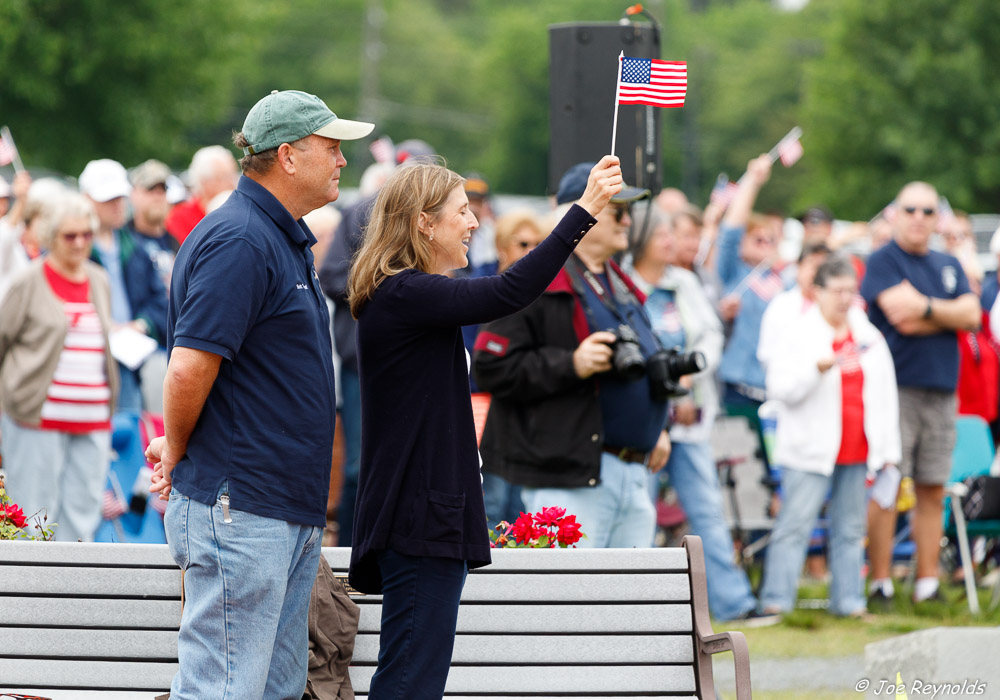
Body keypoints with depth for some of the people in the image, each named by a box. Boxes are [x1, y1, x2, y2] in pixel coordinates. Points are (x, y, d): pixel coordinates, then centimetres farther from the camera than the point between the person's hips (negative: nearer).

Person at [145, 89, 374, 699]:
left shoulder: (286, 239, 18)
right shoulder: (239, 241, -16)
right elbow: (190, 368, -20)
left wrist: (177, 448, 15)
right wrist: (177, 455, -5)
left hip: (291, 511, 10)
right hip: (239, 510, -10)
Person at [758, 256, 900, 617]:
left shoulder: (869, 336, 13)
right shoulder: (799, 334, -2)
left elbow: (885, 394, 17)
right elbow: (779, 388, -11)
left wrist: (888, 448, 14)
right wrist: (818, 368, -25)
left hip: (857, 450, 5)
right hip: (811, 451, -5)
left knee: (850, 529, 8)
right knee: (795, 525, -8)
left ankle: (848, 601, 14)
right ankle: (776, 601, -7)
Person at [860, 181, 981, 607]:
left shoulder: (949, 266, 18)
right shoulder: (882, 262, 0)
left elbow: (971, 316, 4)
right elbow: (900, 312, -15)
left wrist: (925, 309, -7)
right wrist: (949, 313, -5)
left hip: (941, 390, 6)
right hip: (895, 386, -6)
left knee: (933, 491, 6)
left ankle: (927, 584, 10)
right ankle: (880, 583, -4)